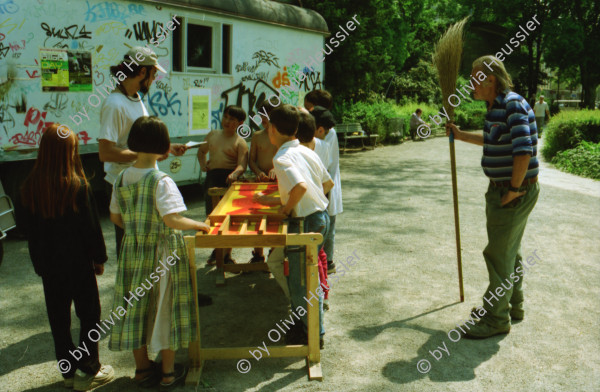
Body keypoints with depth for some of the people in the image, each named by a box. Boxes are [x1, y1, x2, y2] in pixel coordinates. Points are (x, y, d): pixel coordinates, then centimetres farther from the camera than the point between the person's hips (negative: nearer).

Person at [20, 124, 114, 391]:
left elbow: (30, 229, 5)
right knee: (89, 314, 9)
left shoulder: (29, 187, -3)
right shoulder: (78, 186, -18)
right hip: (78, 262, -4)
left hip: (49, 264, 5)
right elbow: (91, 226, -13)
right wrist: (99, 258, 0)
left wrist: (39, 263, 15)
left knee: (58, 318, 14)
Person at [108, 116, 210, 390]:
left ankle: (143, 369, 30)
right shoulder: (162, 181, -19)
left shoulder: (122, 179, -1)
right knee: (164, 309, 8)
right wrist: (198, 225, -12)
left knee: (136, 307, 15)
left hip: (132, 253, 5)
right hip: (163, 253, -5)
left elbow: (115, 217, 9)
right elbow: (172, 219, -28)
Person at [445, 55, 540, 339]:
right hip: (500, 189, 10)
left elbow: (524, 150, -27)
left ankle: (497, 318, 9)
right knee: (509, 250, 20)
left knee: (499, 253, -3)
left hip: (516, 191, -10)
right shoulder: (494, 106, 11)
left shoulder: (514, 105, -20)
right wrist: (461, 135, 24)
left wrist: (515, 189, -22)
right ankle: (513, 306, 35)